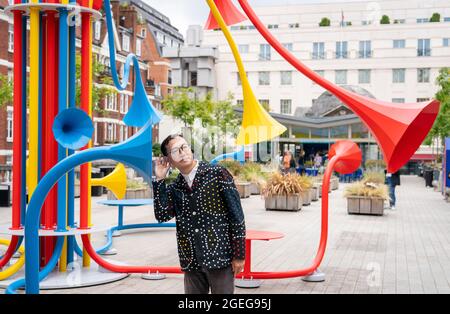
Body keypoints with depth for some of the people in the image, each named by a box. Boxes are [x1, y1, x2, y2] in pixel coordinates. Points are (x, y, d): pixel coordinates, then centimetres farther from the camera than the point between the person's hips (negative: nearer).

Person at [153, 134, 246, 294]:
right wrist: (159, 180, -4)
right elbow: (162, 215, -4)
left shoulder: (218, 174, -5)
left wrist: (239, 255, -8)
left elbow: (236, 215, -6)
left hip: (219, 256, -4)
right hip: (191, 261, 4)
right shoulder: (175, 187, 9)